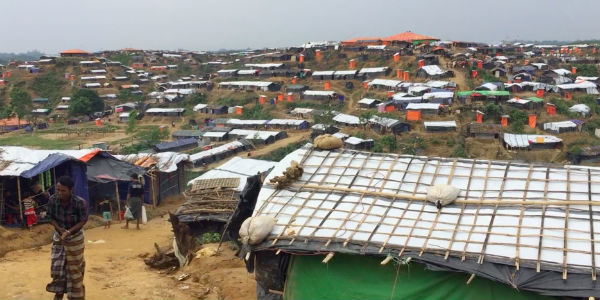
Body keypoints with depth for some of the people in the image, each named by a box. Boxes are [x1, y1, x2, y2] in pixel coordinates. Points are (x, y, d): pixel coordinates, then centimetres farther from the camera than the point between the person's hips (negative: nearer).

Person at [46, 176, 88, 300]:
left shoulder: (80, 202, -29)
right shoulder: (52, 200, -18)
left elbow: (83, 221, -19)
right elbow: (51, 218, -5)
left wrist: (69, 232, -30)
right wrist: (60, 229, -22)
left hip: (75, 237, -3)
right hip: (58, 236, 3)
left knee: (74, 267, 10)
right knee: (57, 266, 8)